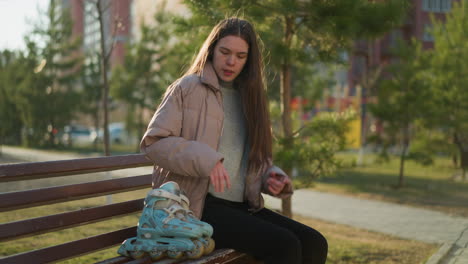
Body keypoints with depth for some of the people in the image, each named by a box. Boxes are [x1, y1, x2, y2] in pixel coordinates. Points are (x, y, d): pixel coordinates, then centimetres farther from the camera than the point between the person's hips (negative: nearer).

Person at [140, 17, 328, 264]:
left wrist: (272, 177, 3)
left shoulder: (248, 96, 20)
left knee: (314, 244, -13)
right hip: (197, 206, -6)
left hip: (243, 206, 6)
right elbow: (153, 141, -8)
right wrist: (206, 161, -23)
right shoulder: (187, 88, 1)